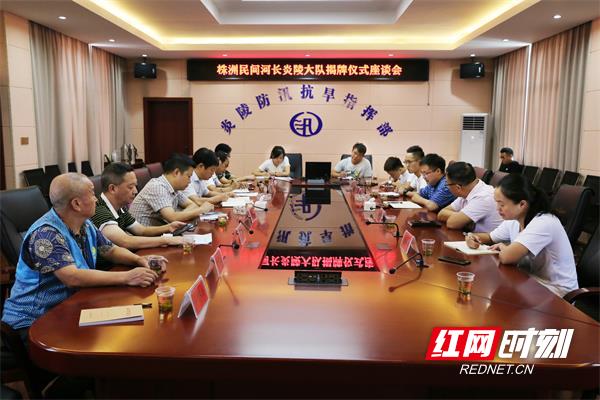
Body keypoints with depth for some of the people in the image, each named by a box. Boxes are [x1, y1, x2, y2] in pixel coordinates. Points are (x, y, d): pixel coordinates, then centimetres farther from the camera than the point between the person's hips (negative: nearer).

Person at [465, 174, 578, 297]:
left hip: (557, 289, -7)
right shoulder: (513, 220, 0)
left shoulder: (544, 223, -27)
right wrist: (474, 237, -5)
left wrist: (502, 247, -12)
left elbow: (506, 257, -37)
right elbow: (490, 237, 19)